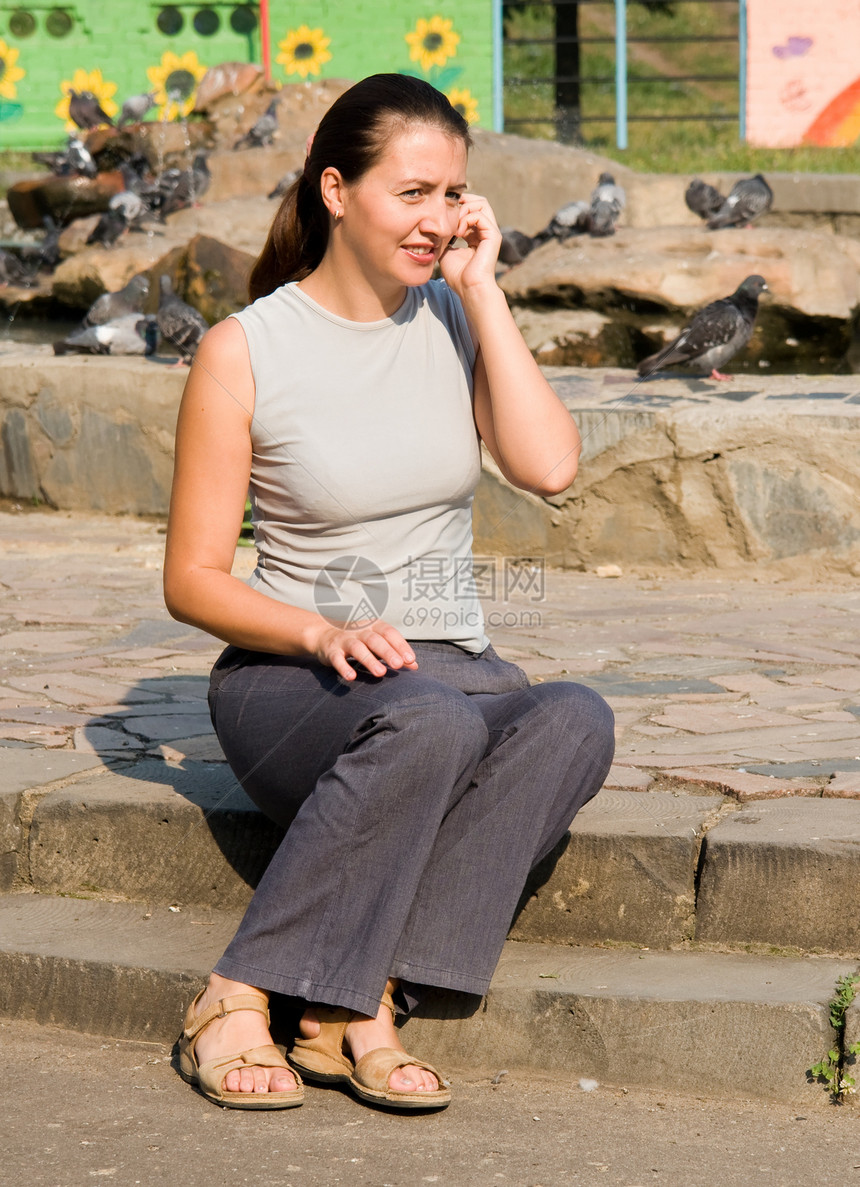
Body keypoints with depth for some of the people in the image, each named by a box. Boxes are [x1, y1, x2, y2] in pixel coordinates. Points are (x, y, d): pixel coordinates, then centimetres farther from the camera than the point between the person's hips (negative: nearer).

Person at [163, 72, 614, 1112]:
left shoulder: (454, 319, 7)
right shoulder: (246, 352, -5)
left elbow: (549, 469, -9)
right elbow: (192, 579, -5)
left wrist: (481, 291, -7)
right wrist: (323, 633, -23)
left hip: (454, 671, 4)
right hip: (287, 681, -4)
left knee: (576, 721, -31)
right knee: (430, 721, -39)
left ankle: (354, 1009, -30)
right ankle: (236, 1001, -27)